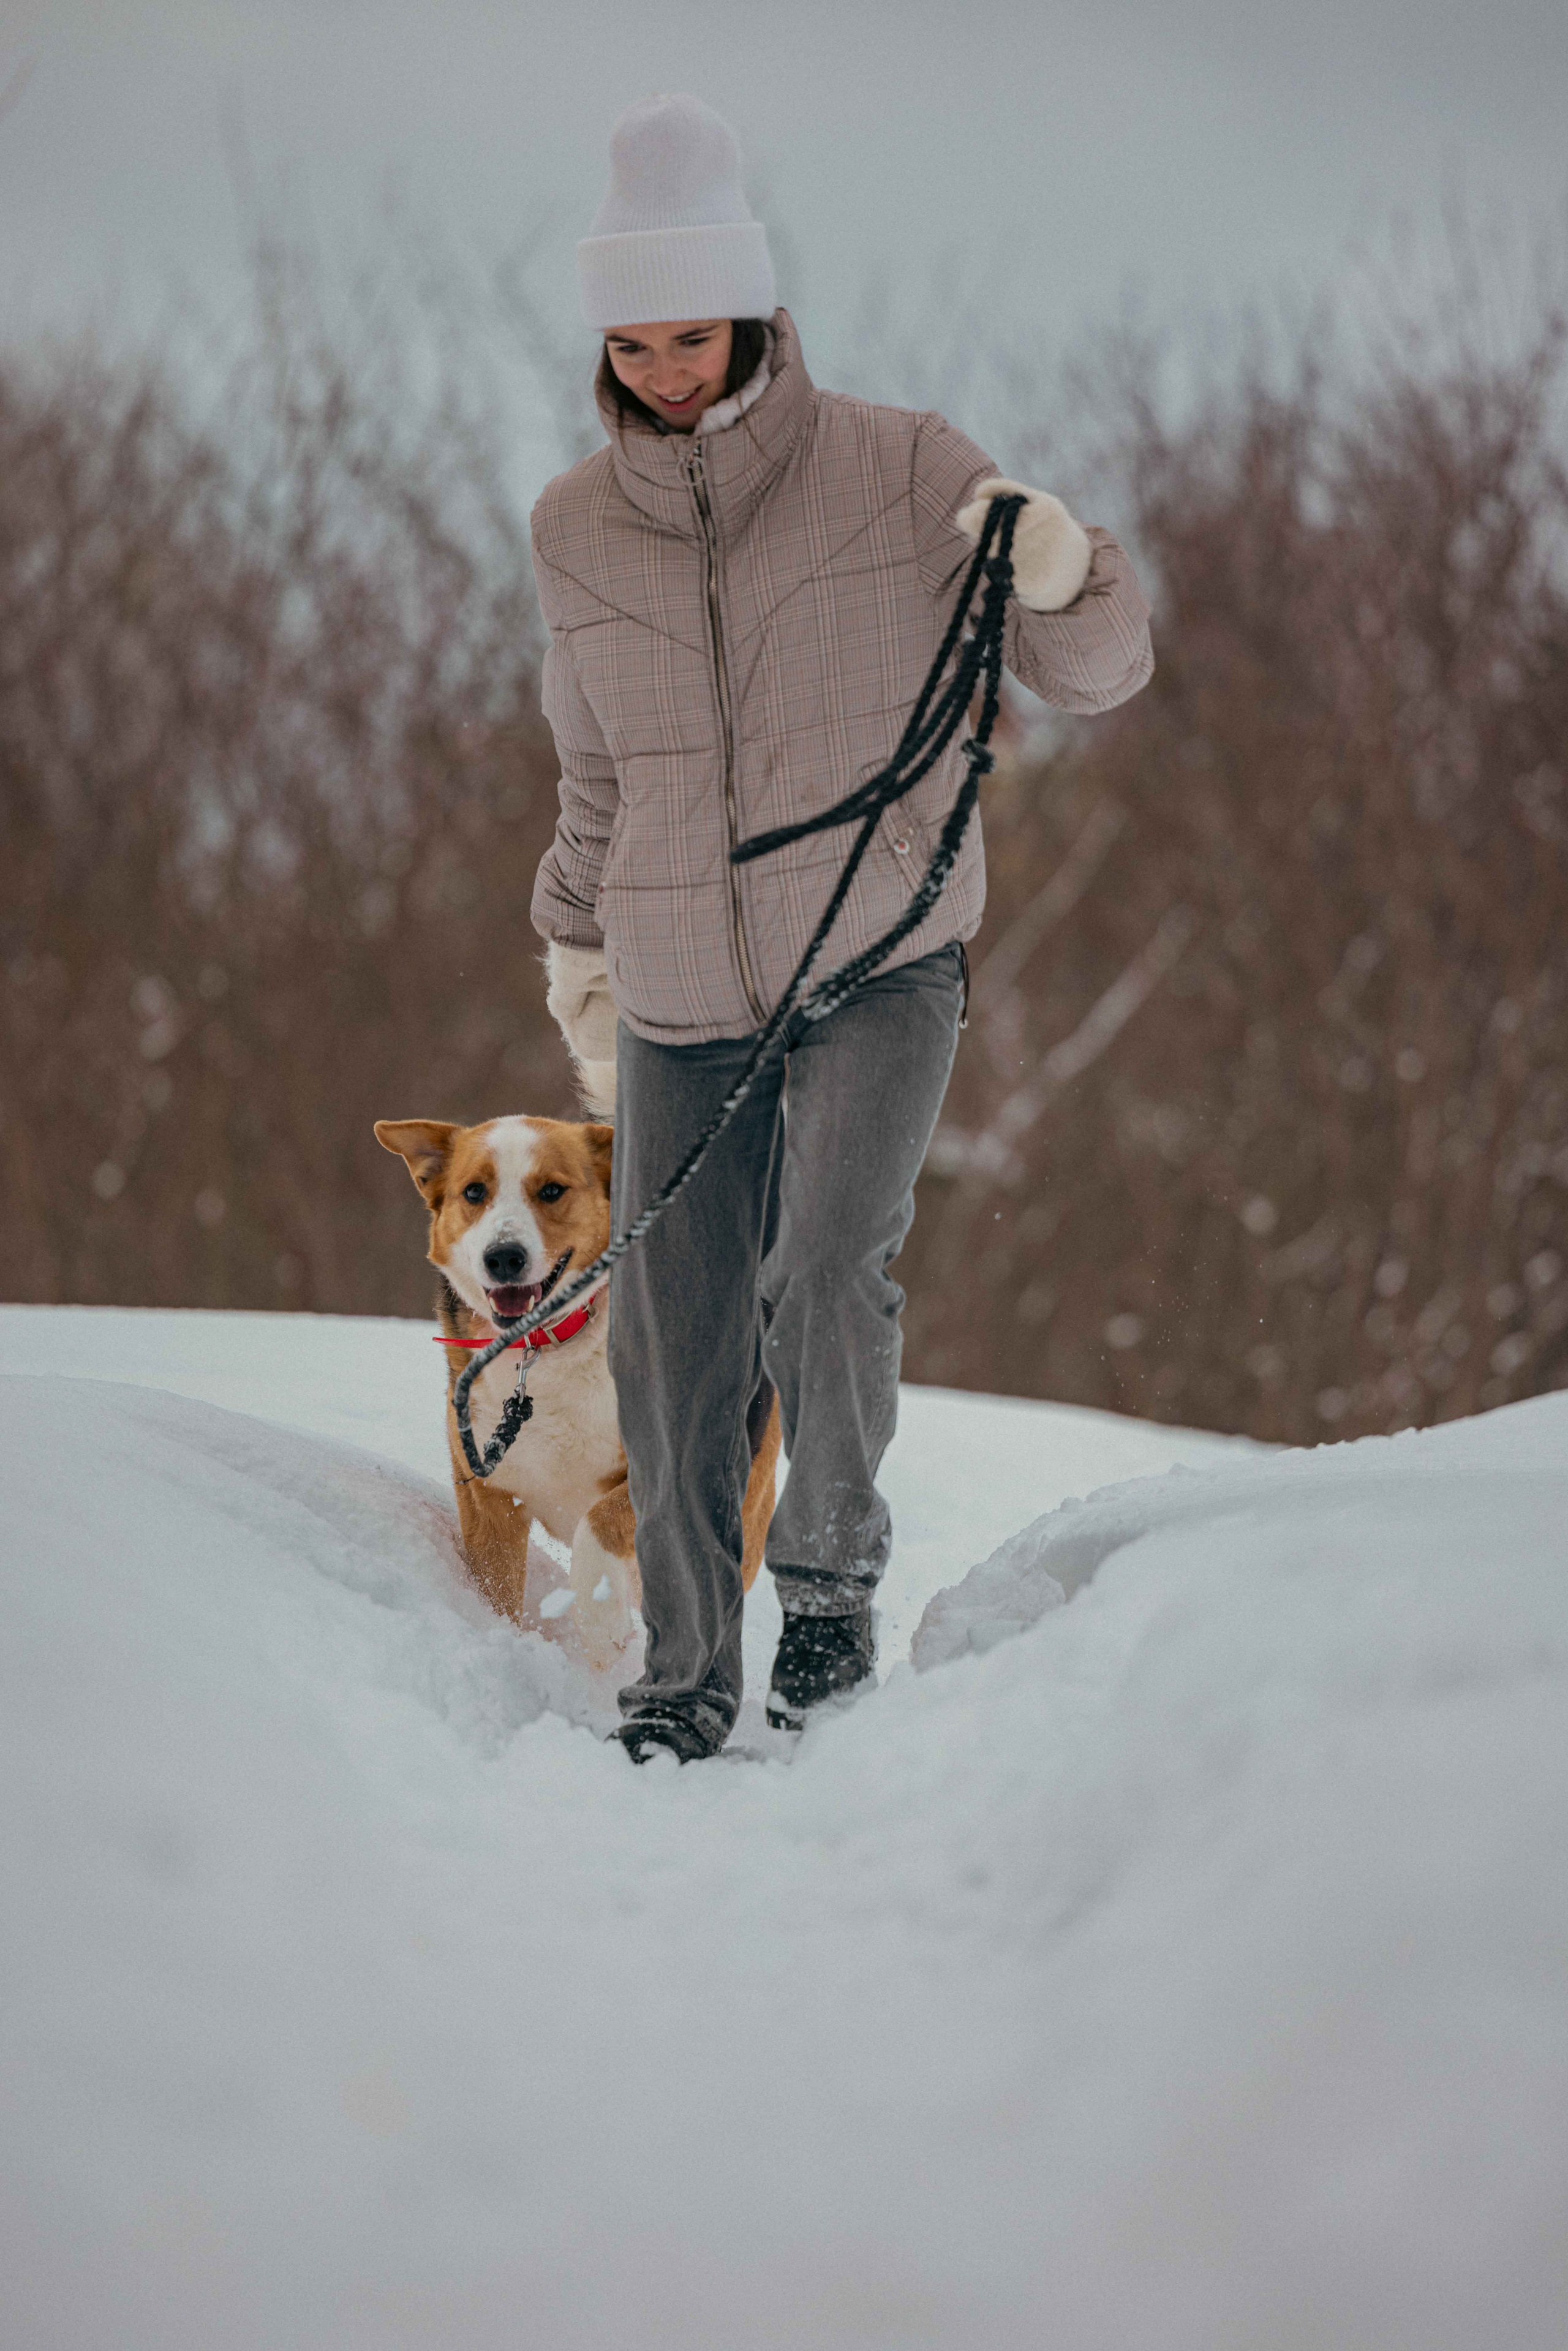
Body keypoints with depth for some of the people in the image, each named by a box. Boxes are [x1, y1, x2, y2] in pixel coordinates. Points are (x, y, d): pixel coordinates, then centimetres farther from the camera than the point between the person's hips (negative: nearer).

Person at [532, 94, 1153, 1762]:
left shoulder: (900, 471, -4)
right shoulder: (576, 531, 5)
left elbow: (1098, 674, -1)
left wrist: (1056, 569, -21)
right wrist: (579, 951, 15)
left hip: (883, 967, -3)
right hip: (680, 1000, 3)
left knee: (829, 1269, -23)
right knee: (675, 1348, 1)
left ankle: (832, 1570, 1)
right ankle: (687, 1671, 18)